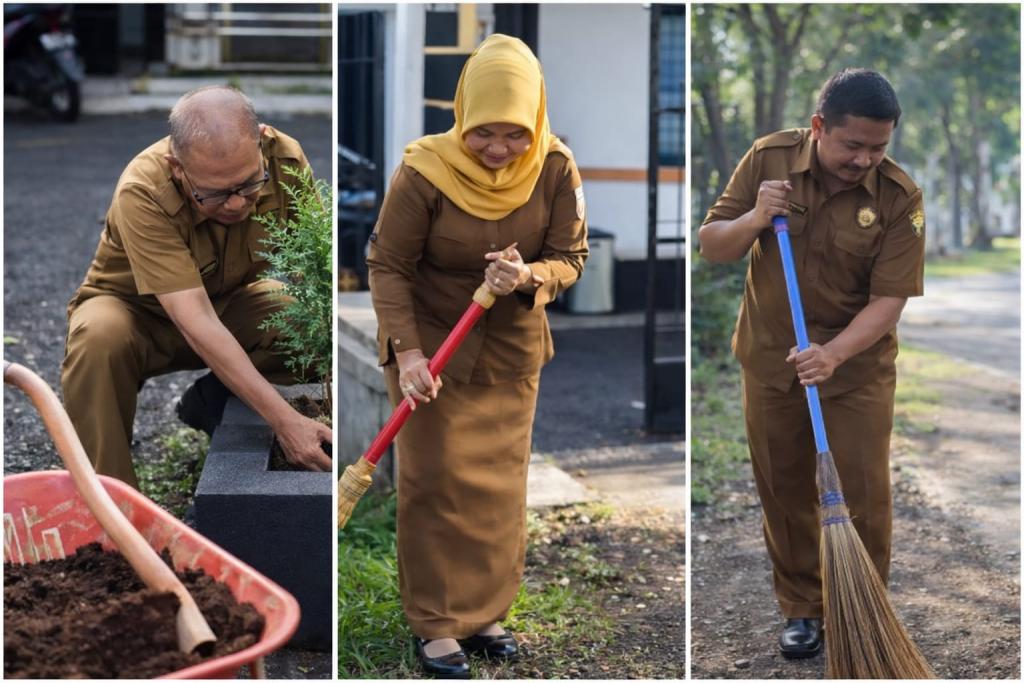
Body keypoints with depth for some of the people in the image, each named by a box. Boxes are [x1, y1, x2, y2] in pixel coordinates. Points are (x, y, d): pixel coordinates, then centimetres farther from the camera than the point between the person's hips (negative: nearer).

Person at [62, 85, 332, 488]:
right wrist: (283, 420, -47)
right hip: (139, 311, -3)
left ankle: (208, 403, 0)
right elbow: (197, 324, -40)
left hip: (228, 303, 4)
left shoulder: (284, 159, -25)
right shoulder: (143, 192, -36)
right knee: (99, 339, -37)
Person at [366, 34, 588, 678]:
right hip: (432, 343, -3)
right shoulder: (425, 172, -23)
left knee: (501, 483, 12)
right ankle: (436, 624, 13)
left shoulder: (555, 170, -15)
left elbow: (570, 258, -7)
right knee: (436, 481, 0)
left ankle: (484, 612, 28)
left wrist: (528, 278, -29)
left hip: (513, 348, 4)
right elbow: (388, 265, -15)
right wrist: (407, 350, -24)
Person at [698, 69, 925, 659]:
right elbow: (712, 247, -3)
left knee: (864, 494, 2)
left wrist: (834, 354, -34)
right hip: (770, 361, 2)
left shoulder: (900, 197, -15)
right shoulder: (768, 159, -9)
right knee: (785, 493, 11)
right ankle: (803, 609, 26)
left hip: (857, 366, -2)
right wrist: (753, 219, -24)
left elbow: (889, 299, -18)